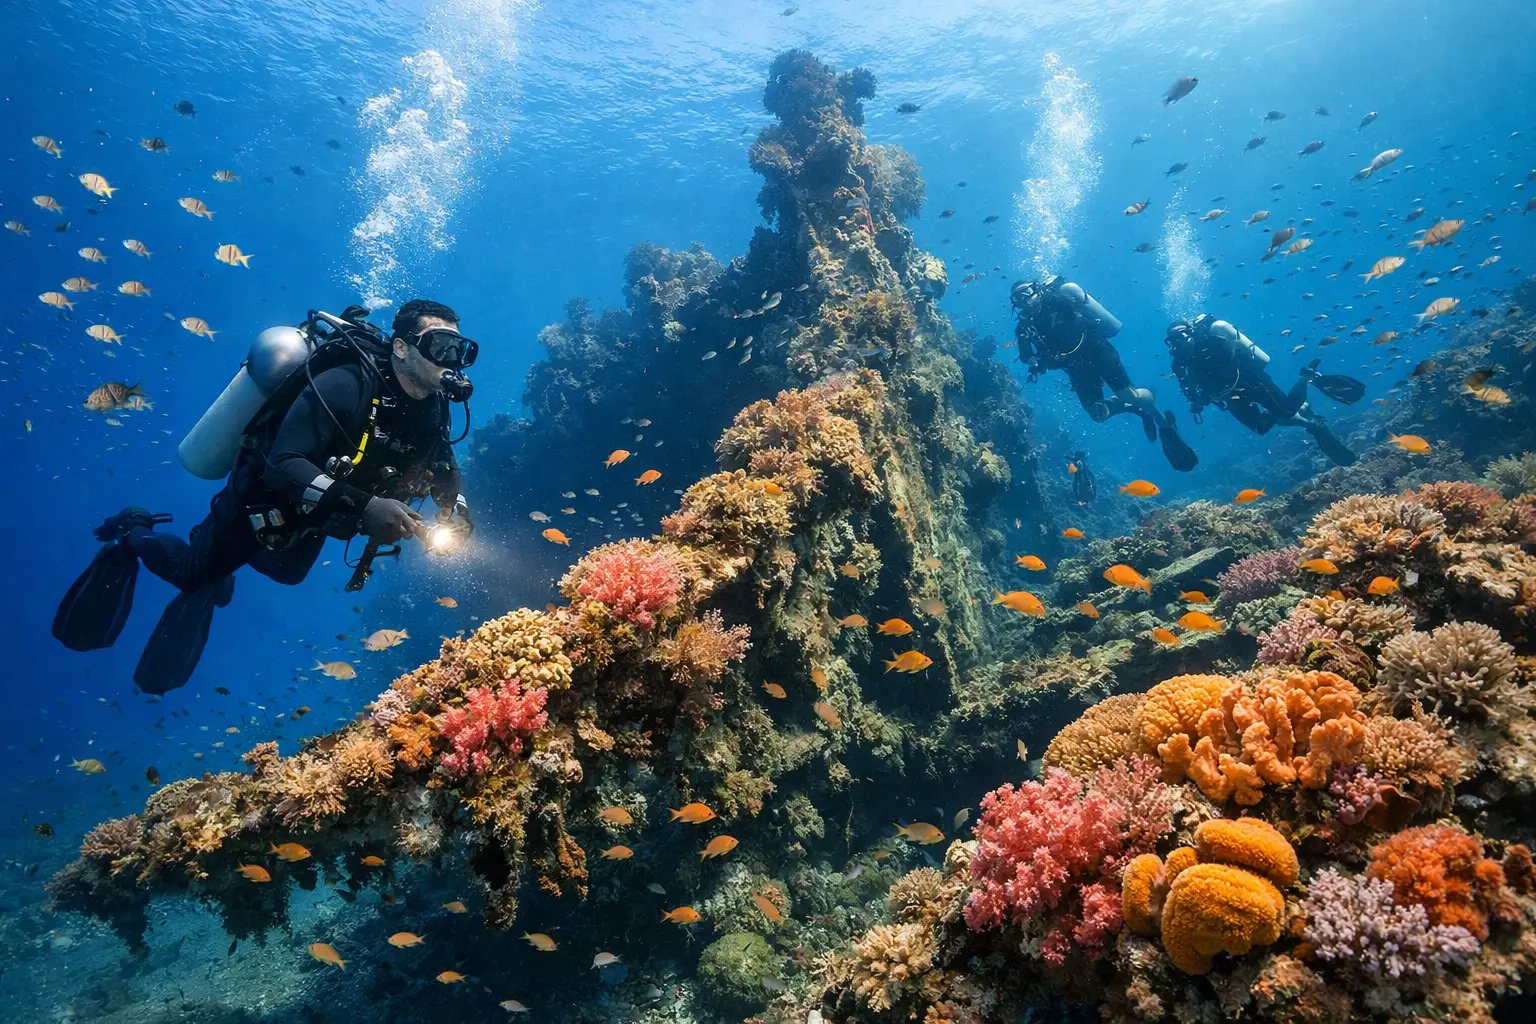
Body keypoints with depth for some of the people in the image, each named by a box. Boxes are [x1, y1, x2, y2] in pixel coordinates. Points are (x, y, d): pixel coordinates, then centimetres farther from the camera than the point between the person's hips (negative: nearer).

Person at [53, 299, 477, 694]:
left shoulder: (432, 409, -16)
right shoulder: (345, 384, -38)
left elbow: (445, 471, 1)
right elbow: (283, 465, -43)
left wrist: (454, 511, -21)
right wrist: (363, 506, -55)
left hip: (313, 518, 7)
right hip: (260, 503, -6)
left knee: (286, 573, 34)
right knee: (194, 575, 19)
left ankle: (222, 568, 60)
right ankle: (134, 534, 46)